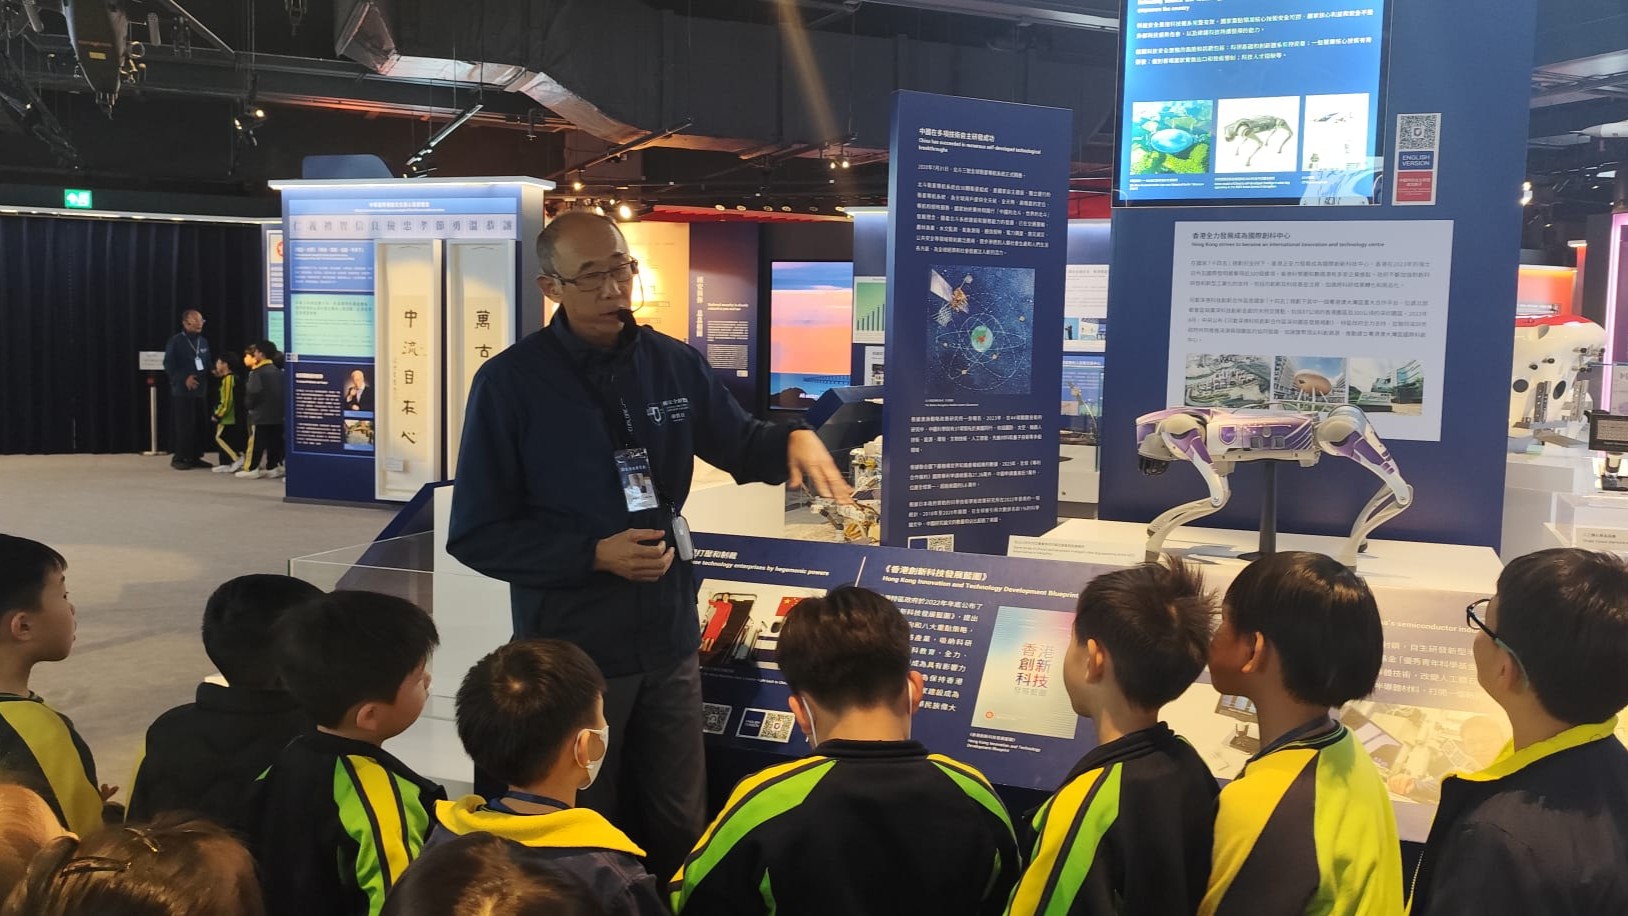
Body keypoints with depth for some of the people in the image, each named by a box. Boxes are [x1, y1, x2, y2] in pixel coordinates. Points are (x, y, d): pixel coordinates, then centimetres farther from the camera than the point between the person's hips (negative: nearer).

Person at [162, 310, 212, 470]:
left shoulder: (203, 341, 13)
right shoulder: (176, 341, -6)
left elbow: (209, 362, 18)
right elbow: (169, 364, -12)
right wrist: (184, 378, -20)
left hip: (201, 390, 6)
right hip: (182, 391, -6)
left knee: (200, 425, 6)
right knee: (184, 426, -6)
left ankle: (195, 457, 15)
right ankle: (179, 458, 3)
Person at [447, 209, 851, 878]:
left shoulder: (673, 365, 0)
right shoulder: (511, 383, -12)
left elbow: (740, 445, 14)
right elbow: (476, 535, -12)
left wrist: (796, 439, -10)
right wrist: (595, 555, -22)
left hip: (669, 640, 4)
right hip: (570, 649, -4)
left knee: (681, 827, 18)